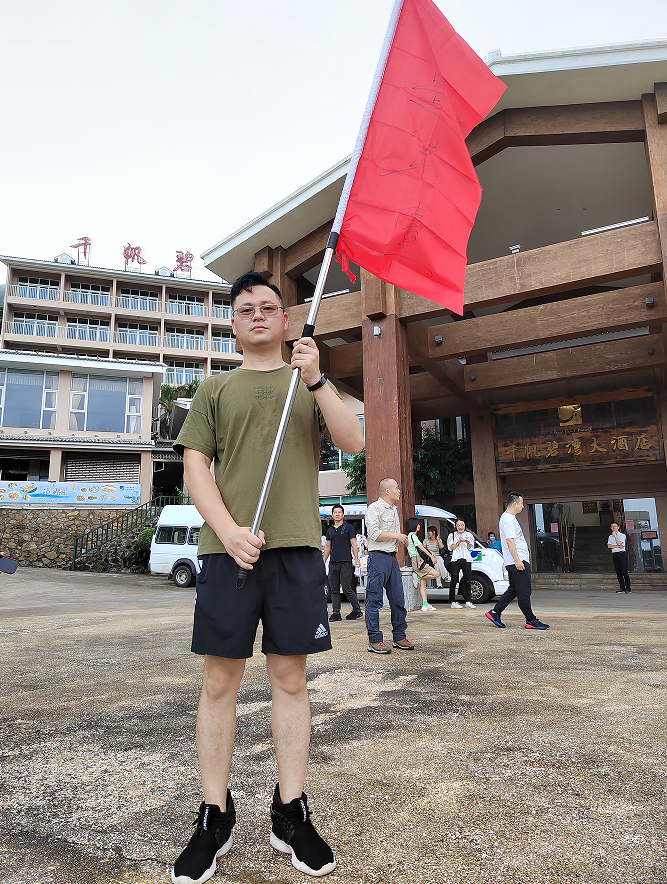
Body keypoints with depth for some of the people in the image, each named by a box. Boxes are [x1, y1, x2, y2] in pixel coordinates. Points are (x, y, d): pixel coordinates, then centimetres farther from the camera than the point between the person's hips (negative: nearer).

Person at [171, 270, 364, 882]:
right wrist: (229, 530, -11)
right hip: (228, 547, 0)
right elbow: (195, 465, 5)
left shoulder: (312, 384, 16)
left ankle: (291, 814, 20)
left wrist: (316, 380, -11)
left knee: (290, 678, 6)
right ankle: (215, 818, 18)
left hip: (296, 548, 0)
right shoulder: (215, 390, 15)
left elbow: (353, 441, 2)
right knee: (220, 679, 3)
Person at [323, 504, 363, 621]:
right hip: (333, 563, 6)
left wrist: (356, 559, -11)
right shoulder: (330, 530, 16)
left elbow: (354, 544, -2)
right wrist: (323, 561, 16)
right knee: (334, 590, 5)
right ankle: (336, 613, 10)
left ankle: (357, 610, 9)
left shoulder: (348, 527, 1)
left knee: (347, 589, -6)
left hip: (345, 562, -5)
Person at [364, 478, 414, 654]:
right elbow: (374, 533, -17)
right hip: (378, 557, -9)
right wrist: (396, 535, -11)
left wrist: (402, 539, 10)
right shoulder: (375, 508, -7)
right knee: (374, 600, -5)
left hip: (392, 557, 9)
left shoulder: (394, 510, 20)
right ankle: (375, 641, -1)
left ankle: (399, 637, 18)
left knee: (398, 599, 9)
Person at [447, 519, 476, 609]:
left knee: (467, 581, 2)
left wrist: (468, 543, -13)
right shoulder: (452, 535, 10)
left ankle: (467, 601, 10)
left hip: (467, 559, 2)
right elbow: (451, 548, 1)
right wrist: (459, 542, -12)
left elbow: (470, 548, 8)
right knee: (453, 581, -5)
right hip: (455, 560, -2)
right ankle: (453, 602, -2)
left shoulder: (469, 535, 14)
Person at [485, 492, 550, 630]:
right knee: (523, 592, -4)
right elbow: (510, 541, -21)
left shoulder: (510, 518, 20)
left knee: (513, 590, 13)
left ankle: (495, 613, 16)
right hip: (518, 562, -11)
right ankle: (531, 621, 2)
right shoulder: (508, 519, -15)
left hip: (520, 560, 11)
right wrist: (517, 560, -24)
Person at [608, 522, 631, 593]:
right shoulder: (610, 536, 16)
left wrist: (615, 535, -10)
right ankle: (622, 588, 5)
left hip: (622, 554, -4)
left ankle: (628, 588, -7)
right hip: (614, 555, 4)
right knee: (618, 572, 2)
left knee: (624, 571, -9)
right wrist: (617, 546, -10)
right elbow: (609, 546, 1)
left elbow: (619, 543, -13)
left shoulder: (622, 535, 3)